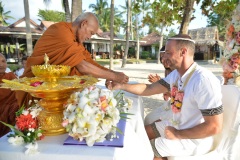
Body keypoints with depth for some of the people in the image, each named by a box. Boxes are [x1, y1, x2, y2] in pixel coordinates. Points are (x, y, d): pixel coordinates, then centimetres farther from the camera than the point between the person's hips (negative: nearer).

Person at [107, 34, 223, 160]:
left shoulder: (203, 81, -30)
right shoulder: (175, 74, -1)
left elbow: (214, 127, -28)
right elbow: (149, 89, 4)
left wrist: (177, 134, -20)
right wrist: (121, 86, -5)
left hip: (193, 139, -8)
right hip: (176, 125, 8)